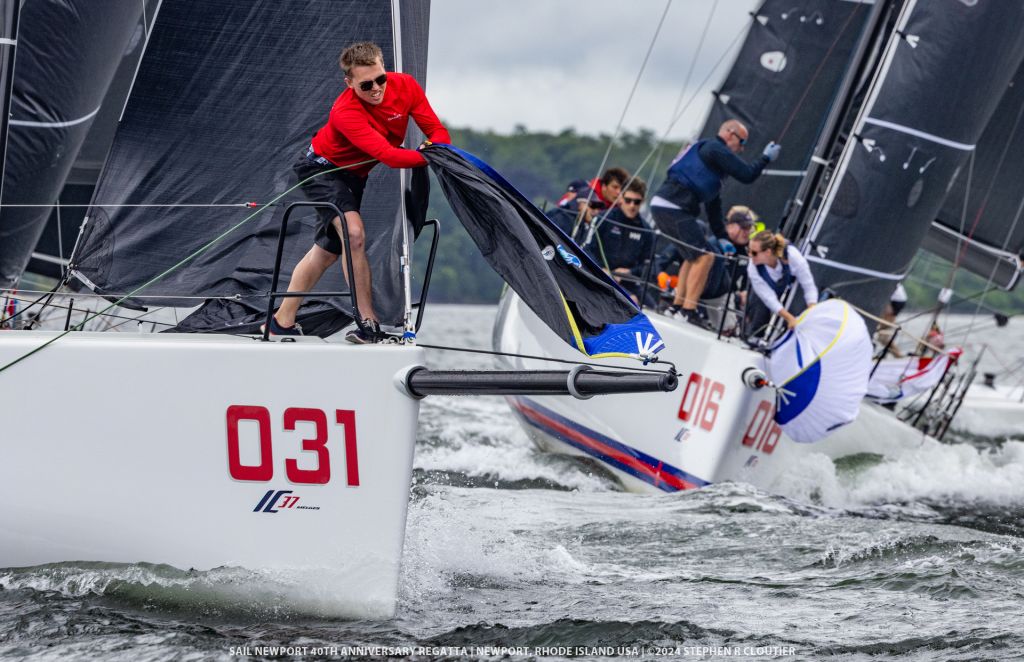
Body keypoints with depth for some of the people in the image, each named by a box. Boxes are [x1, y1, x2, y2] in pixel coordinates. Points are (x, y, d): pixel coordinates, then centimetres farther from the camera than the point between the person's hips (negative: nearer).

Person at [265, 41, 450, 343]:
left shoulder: (405, 86, -20)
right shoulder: (345, 112, -37)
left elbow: (438, 132, -17)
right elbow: (388, 155, -45)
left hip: (354, 175, 7)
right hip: (321, 167, -7)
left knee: (327, 250, 12)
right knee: (354, 233, -27)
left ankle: (282, 322, 24)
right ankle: (369, 324, -23)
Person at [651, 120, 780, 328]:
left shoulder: (708, 151, 28)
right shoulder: (716, 149, -3)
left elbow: (713, 204, 30)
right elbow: (746, 174, -10)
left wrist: (722, 237, 28)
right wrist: (766, 158, 8)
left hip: (662, 207, 10)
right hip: (674, 208, -10)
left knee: (695, 256, 20)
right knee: (704, 257, -8)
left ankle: (677, 306, 20)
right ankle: (688, 310, -7)